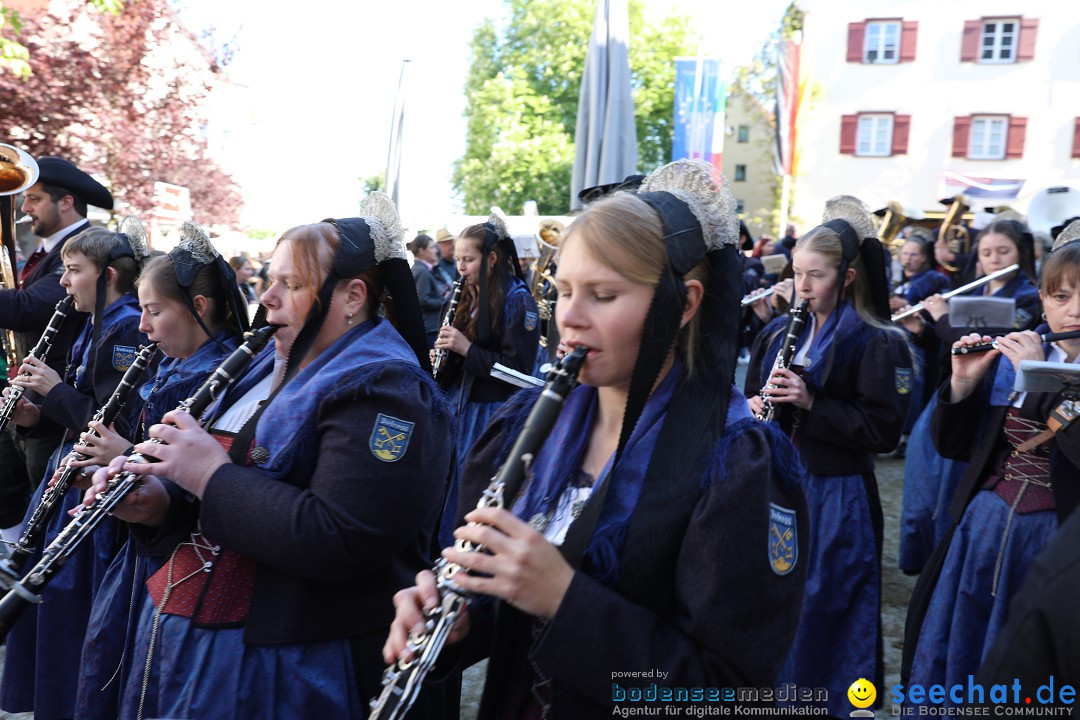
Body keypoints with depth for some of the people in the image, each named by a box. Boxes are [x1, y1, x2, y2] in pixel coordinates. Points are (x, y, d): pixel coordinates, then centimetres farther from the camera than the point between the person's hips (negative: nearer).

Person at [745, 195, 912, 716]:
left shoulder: (876, 344, -9)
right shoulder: (777, 333, 8)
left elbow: (884, 431, -14)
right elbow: (748, 399, 15)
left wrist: (811, 403, -23)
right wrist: (754, 409, -9)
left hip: (836, 498, -5)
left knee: (821, 612, 4)